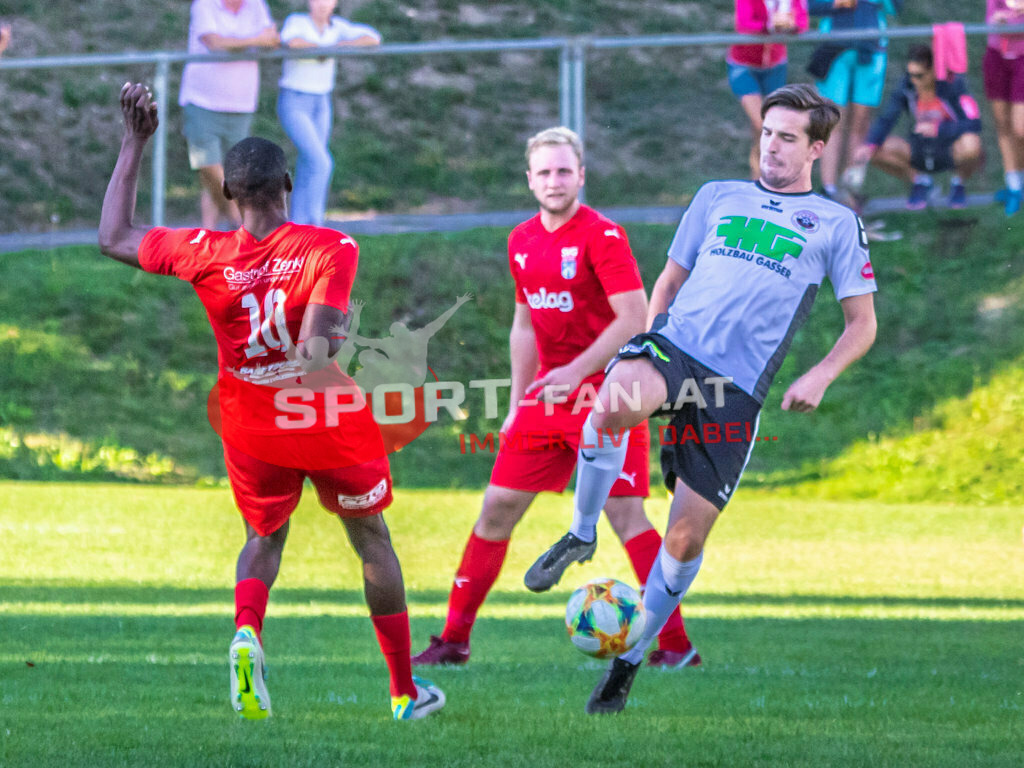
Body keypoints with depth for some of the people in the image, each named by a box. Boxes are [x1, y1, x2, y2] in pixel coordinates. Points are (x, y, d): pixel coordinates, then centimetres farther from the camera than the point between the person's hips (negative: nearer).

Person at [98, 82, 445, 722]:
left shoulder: (206, 255, -11)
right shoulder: (329, 249, -18)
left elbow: (115, 238, 5)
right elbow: (315, 352, -32)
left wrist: (135, 145, 8)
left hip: (253, 432, 2)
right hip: (332, 428, -2)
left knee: (264, 539, 23)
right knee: (373, 542, 18)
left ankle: (246, 632, -11)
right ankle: (406, 690, 25)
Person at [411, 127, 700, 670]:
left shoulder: (602, 236, -12)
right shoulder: (522, 242, 10)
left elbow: (634, 318, -16)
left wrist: (576, 371, -22)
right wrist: (517, 402, 17)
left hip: (604, 392, -7)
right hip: (548, 395, 7)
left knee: (624, 512, -12)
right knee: (498, 506, 6)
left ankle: (676, 646, -8)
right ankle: (453, 640, 13)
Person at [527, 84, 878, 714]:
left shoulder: (836, 224, 12)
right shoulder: (718, 197, 19)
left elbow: (862, 324, 13)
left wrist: (819, 377, -3)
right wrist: (650, 344, 12)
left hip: (736, 389, -1)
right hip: (676, 343, 1)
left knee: (686, 537, -2)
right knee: (614, 400, -37)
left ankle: (630, 660, 19)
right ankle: (582, 533, -14)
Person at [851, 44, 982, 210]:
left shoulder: (954, 84, -20)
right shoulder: (906, 87, -11)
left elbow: (974, 124, -27)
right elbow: (885, 120, -11)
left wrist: (937, 128, -36)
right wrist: (870, 145, -30)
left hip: (951, 153, -3)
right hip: (920, 153, 3)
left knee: (971, 144, -39)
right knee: (876, 151, -22)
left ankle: (958, 183, -1)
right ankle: (920, 182, 8)